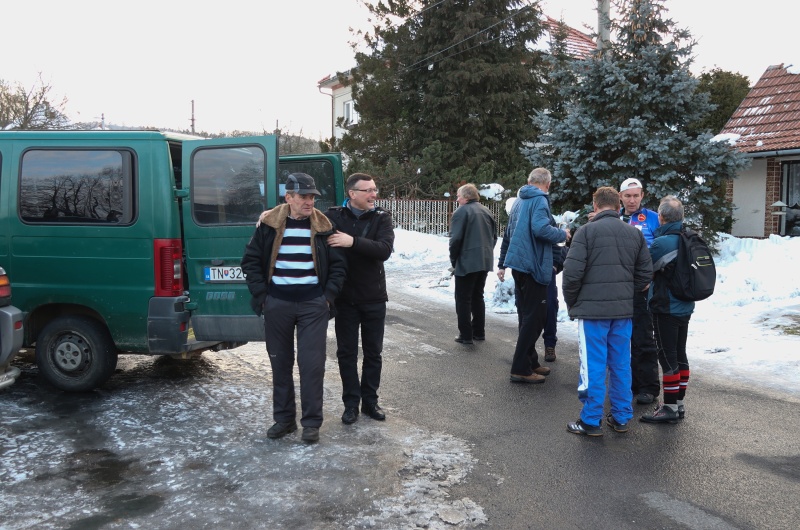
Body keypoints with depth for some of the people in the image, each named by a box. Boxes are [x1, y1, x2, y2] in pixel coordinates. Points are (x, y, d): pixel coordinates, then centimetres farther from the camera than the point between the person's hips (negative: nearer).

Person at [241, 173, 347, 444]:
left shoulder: (323, 227, 1)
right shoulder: (269, 224, 0)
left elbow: (338, 264, 6)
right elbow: (251, 260, 5)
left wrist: (329, 295, -4)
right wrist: (261, 294, -3)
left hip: (313, 304, -1)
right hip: (277, 304, 1)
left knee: (312, 364, -2)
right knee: (280, 363, 10)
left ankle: (312, 422, 10)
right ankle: (283, 418, 24)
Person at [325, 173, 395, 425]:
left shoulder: (382, 217, -4)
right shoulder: (333, 215, -4)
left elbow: (385, 250, -19)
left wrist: (353, 242, -28)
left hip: (373, 297, 1)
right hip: (345, 297, 0)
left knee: (373, 352, 11)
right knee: (346, 352, 7)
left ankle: (370, 401, 26)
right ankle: (351, 402, 21)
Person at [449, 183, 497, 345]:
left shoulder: (461, 211, -10)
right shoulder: (486, 211, 13)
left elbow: (456, 238, -16)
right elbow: (494, 236, 18)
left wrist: (453, 260, -4)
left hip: (467, 262, -7)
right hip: (485, 261, 7)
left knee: (463, 299, 1)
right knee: (478, 297, 17)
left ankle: (465, 335, 2)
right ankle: (479, 332, 21)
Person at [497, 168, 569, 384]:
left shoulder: (519, 200, 17)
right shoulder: (539, 200, -10)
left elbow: (508, 234, 22)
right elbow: (540, 228, -27)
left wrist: (502, 264, 28)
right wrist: (562, 234, -9)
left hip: (518, 264, 9)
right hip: (533, 266, -9)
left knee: (527, 316, 16)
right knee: (534, 318, -4)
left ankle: (530, 362, 25)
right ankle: (521, 369, -3)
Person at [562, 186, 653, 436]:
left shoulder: (586, 231, -8)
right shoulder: (635, 233, 8)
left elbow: (572, 272, -13)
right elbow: (645, 272, 10)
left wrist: (571, 302, 2)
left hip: (592, 309, -5)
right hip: (624, 311, 5)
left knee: (593, 366, 1)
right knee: (621, 364, 13)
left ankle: (591, 421, 8)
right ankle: (621, 417, 22)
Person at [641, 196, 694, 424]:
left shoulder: (662, 243, -19)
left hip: (666, 309, -8)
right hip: (685, 308, 8)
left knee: (668, 358, -2)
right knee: (680, 356, 15)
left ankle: (670, 408, 5)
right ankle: (679, 404, 25)